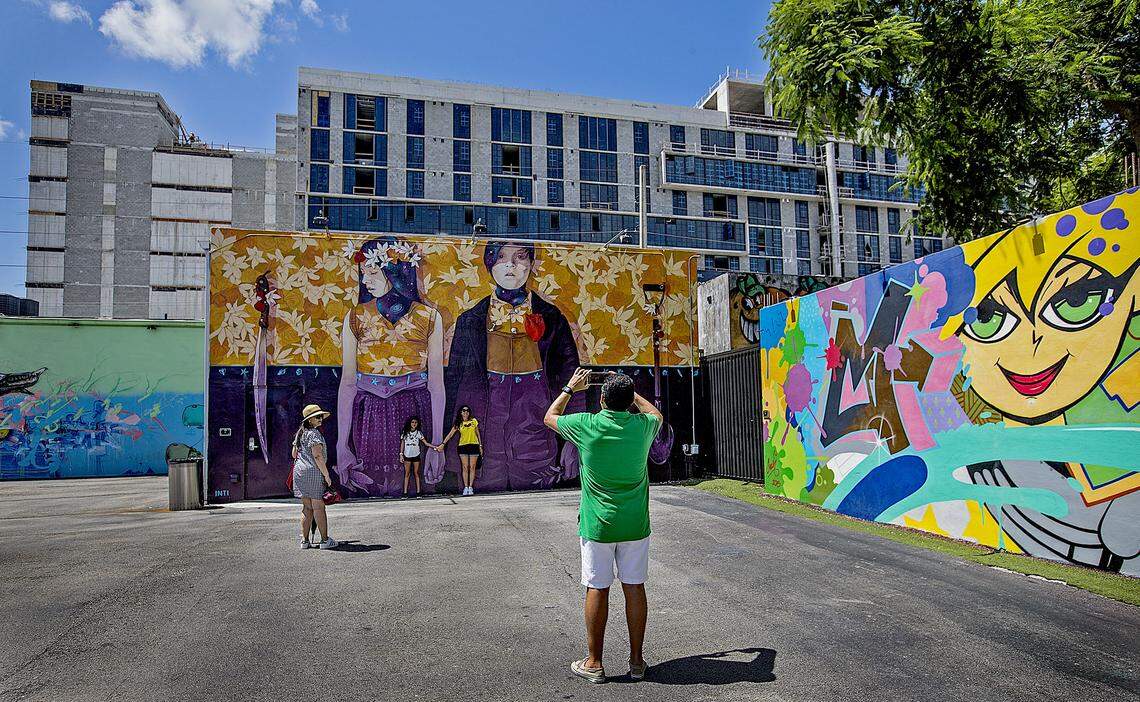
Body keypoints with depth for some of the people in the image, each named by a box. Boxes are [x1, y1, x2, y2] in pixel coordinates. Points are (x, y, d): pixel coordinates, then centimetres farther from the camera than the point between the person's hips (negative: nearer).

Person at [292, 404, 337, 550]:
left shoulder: (300, 433, 15)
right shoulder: (314, 433, -12)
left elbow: (294, 454, 22)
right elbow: (318, 456, -18)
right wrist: (326, 475, -13)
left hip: (299, 472, 8)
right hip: (313, 472, -8)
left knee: (307, 507, 12)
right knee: (318, 507, -3)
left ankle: (304, 540, 12)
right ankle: (325, 540, 3)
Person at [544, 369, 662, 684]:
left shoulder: (587, 425, -12)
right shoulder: (643, 425, -5)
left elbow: (549, 417, 9)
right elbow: (655, 412, 22)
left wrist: (570, 388, 20)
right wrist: (628, 389, 27)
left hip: (598, 524, -2)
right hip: (635, 524, 2)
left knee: (597, 589, 6)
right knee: (634, 587, 9)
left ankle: (594, 663, 15)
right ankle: (636, 661, 18)